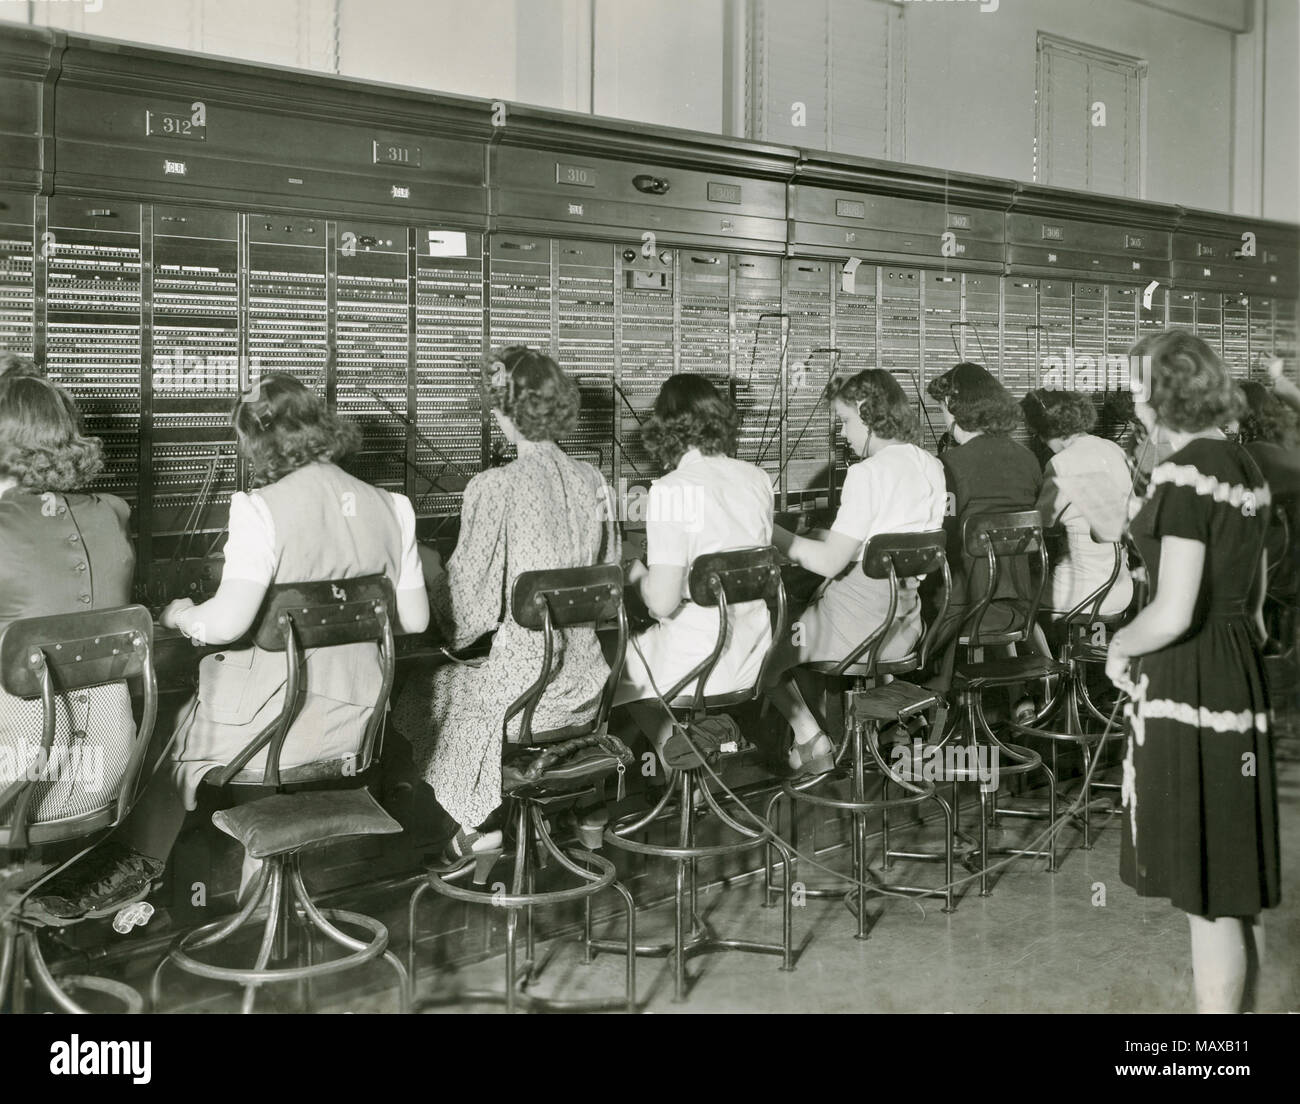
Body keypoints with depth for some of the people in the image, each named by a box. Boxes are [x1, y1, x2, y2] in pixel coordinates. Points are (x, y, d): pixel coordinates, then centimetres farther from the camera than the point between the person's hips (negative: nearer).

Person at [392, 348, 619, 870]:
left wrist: (431, 572, 7)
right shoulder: (591, 480, 1)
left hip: (523, 686, -6)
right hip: (585, 683, 6)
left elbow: (469, 616, -12)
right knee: (454, 679, 31)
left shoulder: (494, 488, -16)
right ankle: (486, 823, 30)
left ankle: (476, 825, 26)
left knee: (419, 692, 22)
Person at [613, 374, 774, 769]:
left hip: (696, 664, -6)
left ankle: (671, 741, 15)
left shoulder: (672, 489, -19)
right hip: (754, 657, 6)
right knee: (643, 643, 31)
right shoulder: (758, 479, 0)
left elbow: (662, 601, -22)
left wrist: (636, 575, 0)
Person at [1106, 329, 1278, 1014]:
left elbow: (1173, 614, -24)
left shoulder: (1184, 473, -18)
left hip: (1186, 682, -9)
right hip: (1239, 671, 9)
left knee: (1205, 890, 2)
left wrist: (1120, 645, -7)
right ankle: (1235, 994, 33)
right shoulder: (1243, 465, 10)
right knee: (1233, 878, 20)